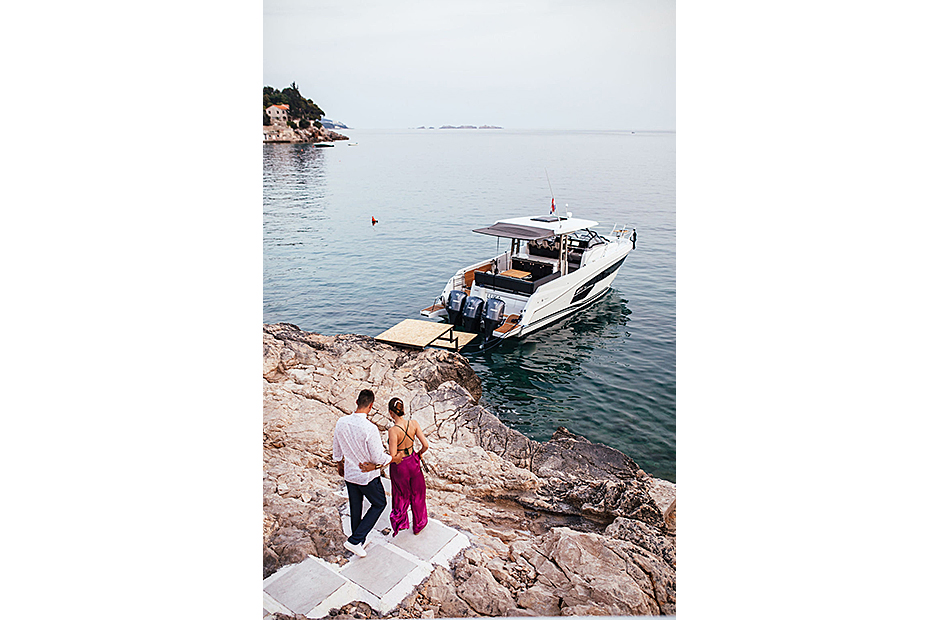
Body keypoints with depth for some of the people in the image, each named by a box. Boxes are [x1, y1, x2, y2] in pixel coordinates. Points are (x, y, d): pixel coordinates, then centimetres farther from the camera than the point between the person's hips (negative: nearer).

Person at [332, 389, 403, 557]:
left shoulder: (341, 422, -11)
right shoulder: (370, 428, -30)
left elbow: (336, 450, 4)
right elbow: (378, 458, -22)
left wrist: (339, 464, 23)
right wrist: (394, 459, -4)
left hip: (349, 474, 6)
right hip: (367, 476, -6)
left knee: (355, 508, 23)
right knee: (379, 504, 18)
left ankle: (359, 542, 40)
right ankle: (355, 540, 13)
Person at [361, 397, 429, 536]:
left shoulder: (393, 430, -29)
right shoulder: (413, 424, -16)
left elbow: (392, 458, -27)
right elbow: (425, 445, -11)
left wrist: (374, 466, -25)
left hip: (399, 467, -3)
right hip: (413, 463, 3)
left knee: (402, 495, 25)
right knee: (417, 494, 25)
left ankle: (399, 523, 43)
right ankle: (419, 525, 43)